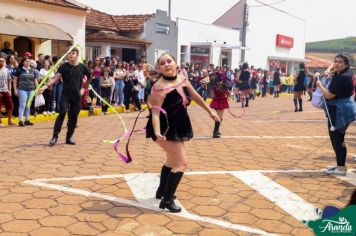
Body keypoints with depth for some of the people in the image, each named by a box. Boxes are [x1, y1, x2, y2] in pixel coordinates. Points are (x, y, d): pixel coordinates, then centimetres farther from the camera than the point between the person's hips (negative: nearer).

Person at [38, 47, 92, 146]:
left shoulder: (82, 67, 1)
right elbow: (55, 78, -14)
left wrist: (84, 87, 13)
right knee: (62, 113, -16)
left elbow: (90, 77, 19)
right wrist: (45, 86, -28)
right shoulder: (64, 66, -4)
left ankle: (69, 137, 17)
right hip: (65, 94, -2)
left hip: (77, 96, 2)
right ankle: (55, 136, -6)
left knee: (73, 117, 5)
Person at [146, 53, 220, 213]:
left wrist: (210, 111, 18)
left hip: (178, 126, 9)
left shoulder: (182, 78, -1)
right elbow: (155, 112, -30)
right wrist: (157, 133, -44)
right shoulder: (159, 87, -25)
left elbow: (195, 96, 12)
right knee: (181, 163, -10)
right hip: (166, 128, -9)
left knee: (172, 160, 23)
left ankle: (161, 191, 41)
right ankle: (167, 200, -3)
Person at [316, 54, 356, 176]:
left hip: (340, 110, -11)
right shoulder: (340, 74, 9)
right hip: (340, 109, 11)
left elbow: (329, 95, -20)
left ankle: (341, 168, -2)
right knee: (337, 137, 16)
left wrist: (320, 85, -5)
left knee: (336, 138, -7)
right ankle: (340, 165, 25)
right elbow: (333, 66, 35)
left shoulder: (342, 78, -22)